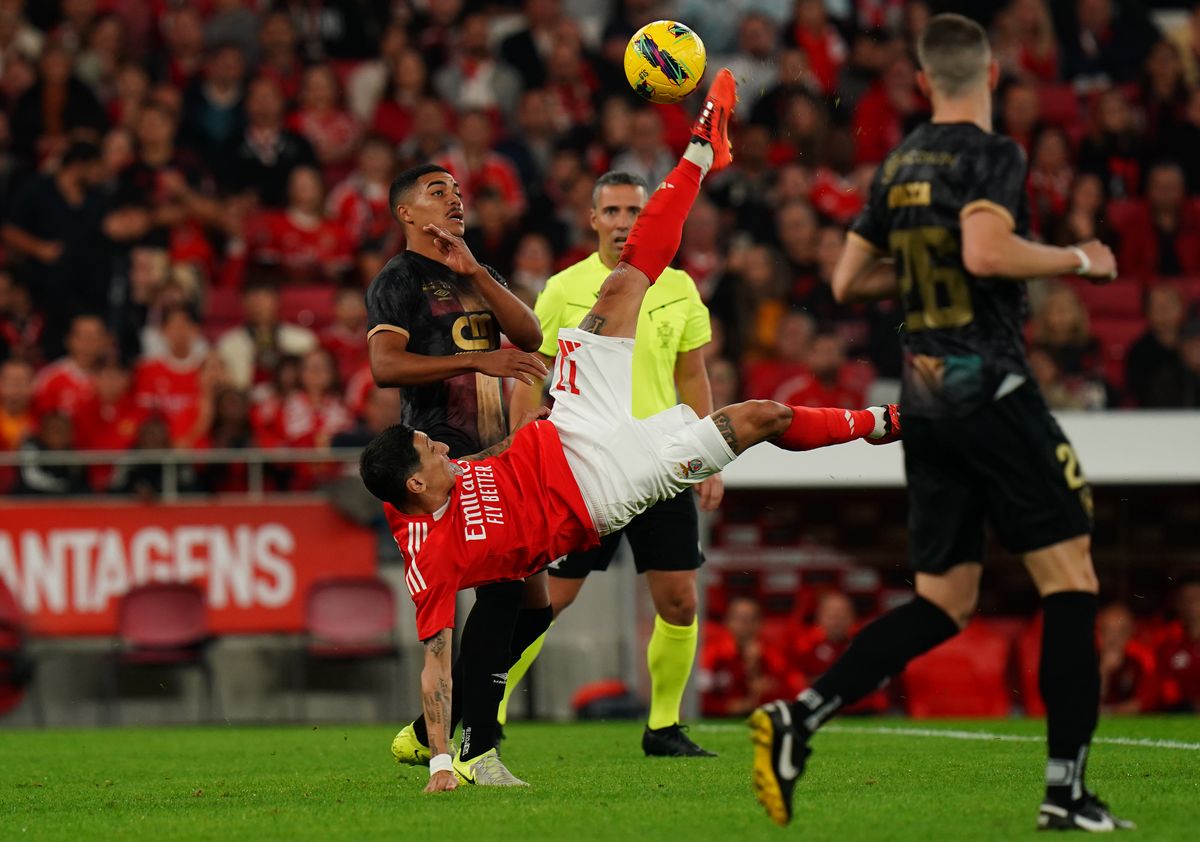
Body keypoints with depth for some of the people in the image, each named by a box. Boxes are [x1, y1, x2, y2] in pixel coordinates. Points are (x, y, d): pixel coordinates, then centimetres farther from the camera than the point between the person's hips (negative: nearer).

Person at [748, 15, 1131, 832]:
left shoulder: (899, 166, 13)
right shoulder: (992, 155, -8)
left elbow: (849, 280, 18)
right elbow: (986, 250, -25)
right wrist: (1078, 259, -11)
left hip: (925, 404, 7)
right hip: (992, 392, -7)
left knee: (943, 603, 11)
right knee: (1070, 581, -1)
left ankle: (799, 718, -5)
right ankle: (1067, 791, -5)